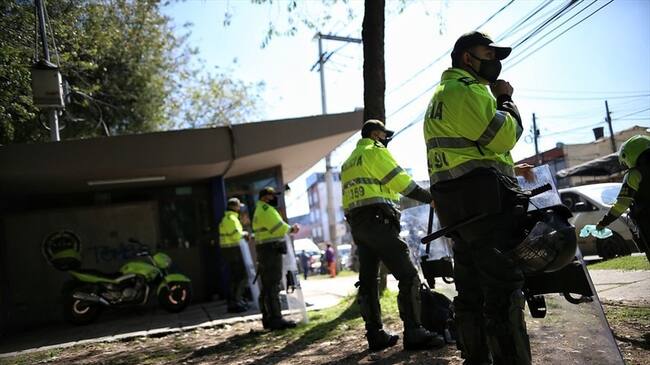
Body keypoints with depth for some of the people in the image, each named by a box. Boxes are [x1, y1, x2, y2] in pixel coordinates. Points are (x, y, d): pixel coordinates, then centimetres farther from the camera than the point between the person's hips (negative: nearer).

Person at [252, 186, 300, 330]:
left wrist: (290, 229, 8)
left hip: (264, 251, 11)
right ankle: (276, 319, -12)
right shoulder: (266, 210, -11)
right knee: (273, 286, -11)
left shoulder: (259, 211, 23)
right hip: (271, 250, -11)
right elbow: (279, 228, -16)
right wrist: (291, 229, 3)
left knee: (267, 286, 13)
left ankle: (267, 319, 18)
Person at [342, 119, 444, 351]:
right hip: (377, 220, -9)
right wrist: (431, 198, 0)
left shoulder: (349, 162, 25)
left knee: (368, 280, 9)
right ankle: (414, 334, -13)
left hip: (356, 223, 9)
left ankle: (375, 335, 12)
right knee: (408, 276, -9)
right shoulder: (375, 151, -1)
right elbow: (402, 182, -7)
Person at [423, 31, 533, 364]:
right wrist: (506, 99, 1)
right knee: (504, 288, -10)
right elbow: (502, 136, -16)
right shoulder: (465, 89, -7)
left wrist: (509, 169, 24)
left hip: (454, 200, 10)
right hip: (483, 198, -10)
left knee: (471, 290, 13)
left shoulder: (441, 94, 26)